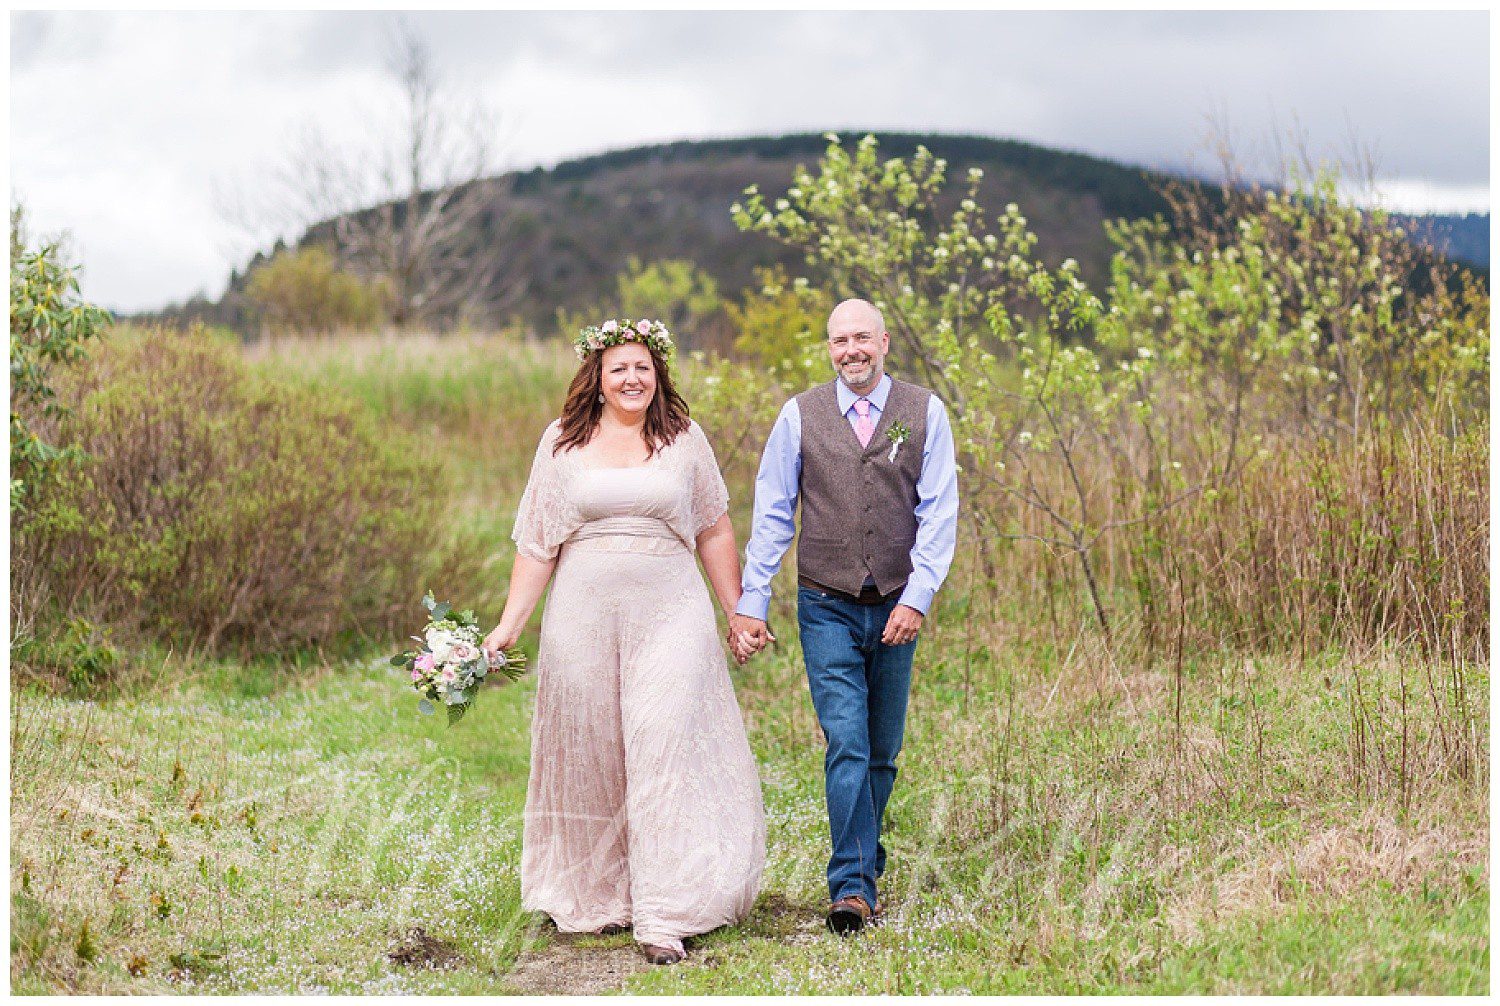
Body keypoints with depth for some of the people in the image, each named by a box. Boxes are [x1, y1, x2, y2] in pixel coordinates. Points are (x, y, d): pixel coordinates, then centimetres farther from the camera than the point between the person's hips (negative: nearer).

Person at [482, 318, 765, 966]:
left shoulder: (684, 439, 7)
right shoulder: (563, 443, 7)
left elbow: (713, 531, 12)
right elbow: (536, 542, 7)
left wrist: (739, 611, 12)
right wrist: (509, 624, 2)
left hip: (669, 614, -1)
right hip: (584, 615, 1)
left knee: (665, 750, -10)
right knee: (591, 756, 7)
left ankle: (664, 919, -10)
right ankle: (597, 899, 22)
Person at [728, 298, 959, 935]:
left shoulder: (924, 413, 2)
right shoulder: (799, 416, 2)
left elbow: (939, 513, -2)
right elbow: (771, 516, 4)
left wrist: (917, 597, -11)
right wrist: (750, 603, 0)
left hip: (897, 607, 2)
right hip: (827, 607, -1)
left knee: (882, 751, 9)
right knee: (846, 744, -11)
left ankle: (863, 868, 24)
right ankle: (852, 888, -11)